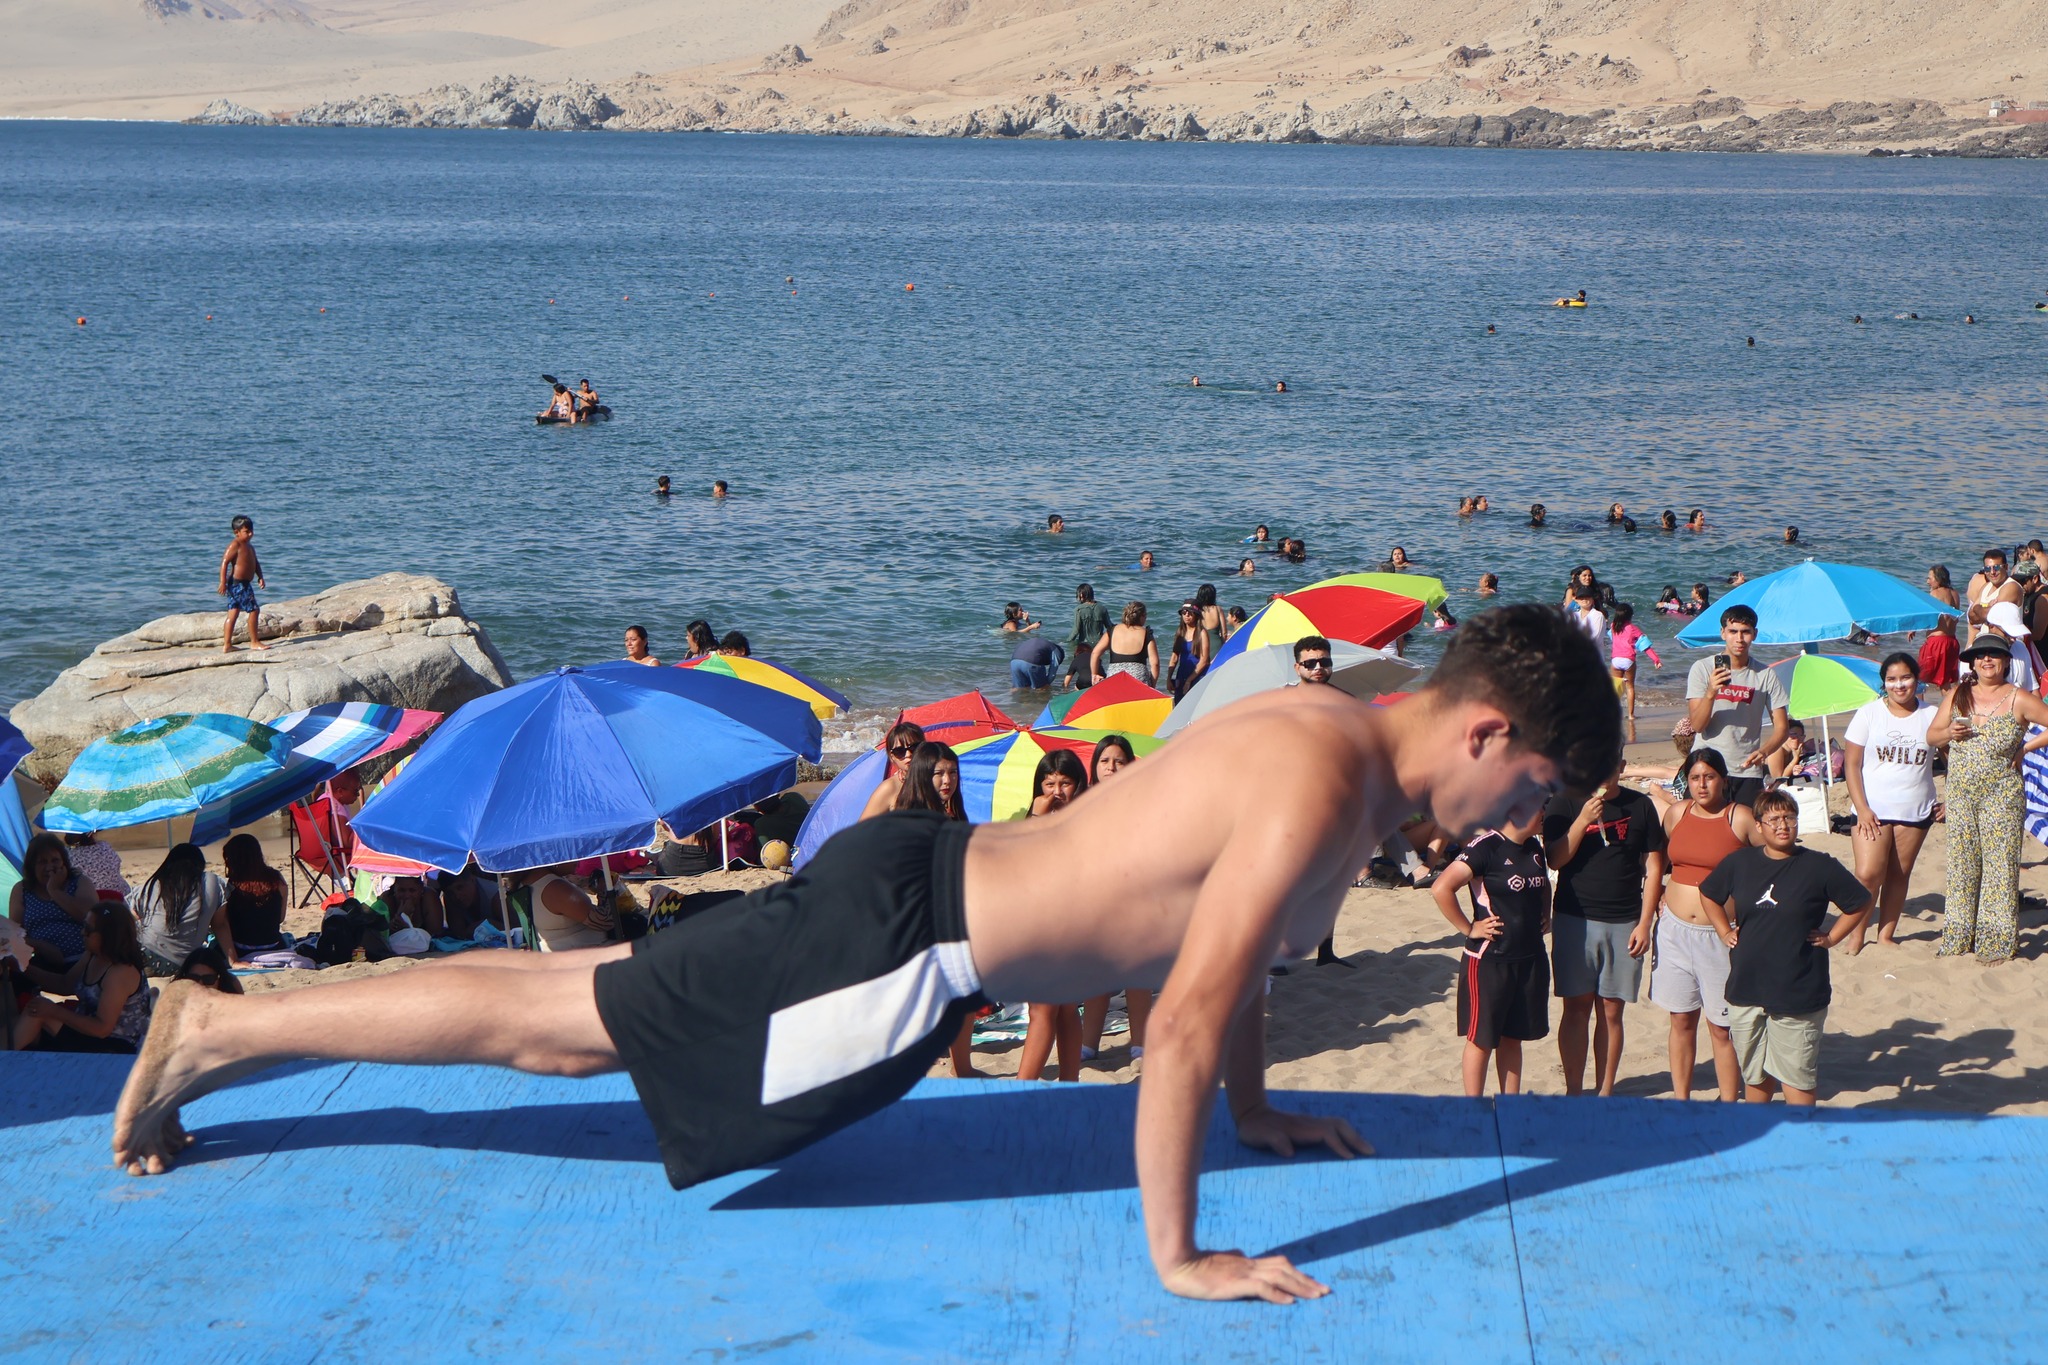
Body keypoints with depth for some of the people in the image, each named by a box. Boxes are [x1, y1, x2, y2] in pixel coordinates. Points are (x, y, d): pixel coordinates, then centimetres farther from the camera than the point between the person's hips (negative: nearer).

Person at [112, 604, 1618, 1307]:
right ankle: (213, 1029, 12)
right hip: (903, 939, -9)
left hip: (926, 877, 9)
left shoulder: (1335, 723, 7)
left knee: (600, 988, 19)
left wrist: (1255, 1109, 29)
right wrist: (1177, 1254, -20)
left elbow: (1233, 925, 23)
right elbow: (1185, 1020, -27)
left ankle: (216, 1024, 31)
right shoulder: (1319, 795, -24)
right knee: (555, 1028, 1)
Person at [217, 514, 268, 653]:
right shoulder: (235, 545, -14)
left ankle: (227, 645, 12)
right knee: (254, 610, -7)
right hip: (238, 583, -10)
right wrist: (223, 582, -23)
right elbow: (224, 562, -20)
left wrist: (260, 577, 6)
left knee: (233, 613, 10)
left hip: (244, 584, 10)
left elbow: (255, 563, 22)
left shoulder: (249, 546, 16)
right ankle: (254, 642, 1)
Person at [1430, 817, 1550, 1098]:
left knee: (1513, 1037, 14)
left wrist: (1545, 916, 13)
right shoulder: (1486, 847, -17)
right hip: (1489, 960, -7)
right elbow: (1441, 888, -24)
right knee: (1482, 1039, 3)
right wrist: (1468, 929, -18)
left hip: (1531, 958, 7)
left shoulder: (1535, 848, 7)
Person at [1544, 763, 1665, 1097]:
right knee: (1576, 1009, 2)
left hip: (1624, 924, 1)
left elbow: (1653, 869, 5)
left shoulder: (1640, 806, 3)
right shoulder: (1565, 804, -1)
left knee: (1611, 1012, 6)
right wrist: (1584, 819, -21)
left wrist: (1644, 924, -2)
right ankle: (1573, 1091, 10)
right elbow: (1555, 859, -11)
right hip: (1574, 919, -1)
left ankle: (1605, 1092, 13)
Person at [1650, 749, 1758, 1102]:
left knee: (1721, 1027, 0)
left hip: (1720, 935, -4)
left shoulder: (1741, 818, -8)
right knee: (1681, 1020, 11)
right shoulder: (1676, 813, 6)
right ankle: (1680, 1101, 21)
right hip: (1675, 928, 4)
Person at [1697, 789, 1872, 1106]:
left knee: (1798, 1074, 1)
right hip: (1746, 988, 4)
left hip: (1799, 994, -4)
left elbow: (1860, 904, 4)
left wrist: (1831, 937, 0)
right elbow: (1708, 895, 22)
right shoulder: (1739, 863, 4)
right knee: (1754, 1073, 16)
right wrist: (1725, 931, 13)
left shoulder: (1819, 867, -6)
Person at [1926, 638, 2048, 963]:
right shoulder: (1957, 695, 7)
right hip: (1960, 794, 4)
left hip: (2001, 795, -4)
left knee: (1999, 864, -4)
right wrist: (1949, 732, -9)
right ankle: (1956, 939, 11)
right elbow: (1931, 735, 12)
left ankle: (1997, 942, 0)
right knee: (1961, 864, 6)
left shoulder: (2018, 700, -4)